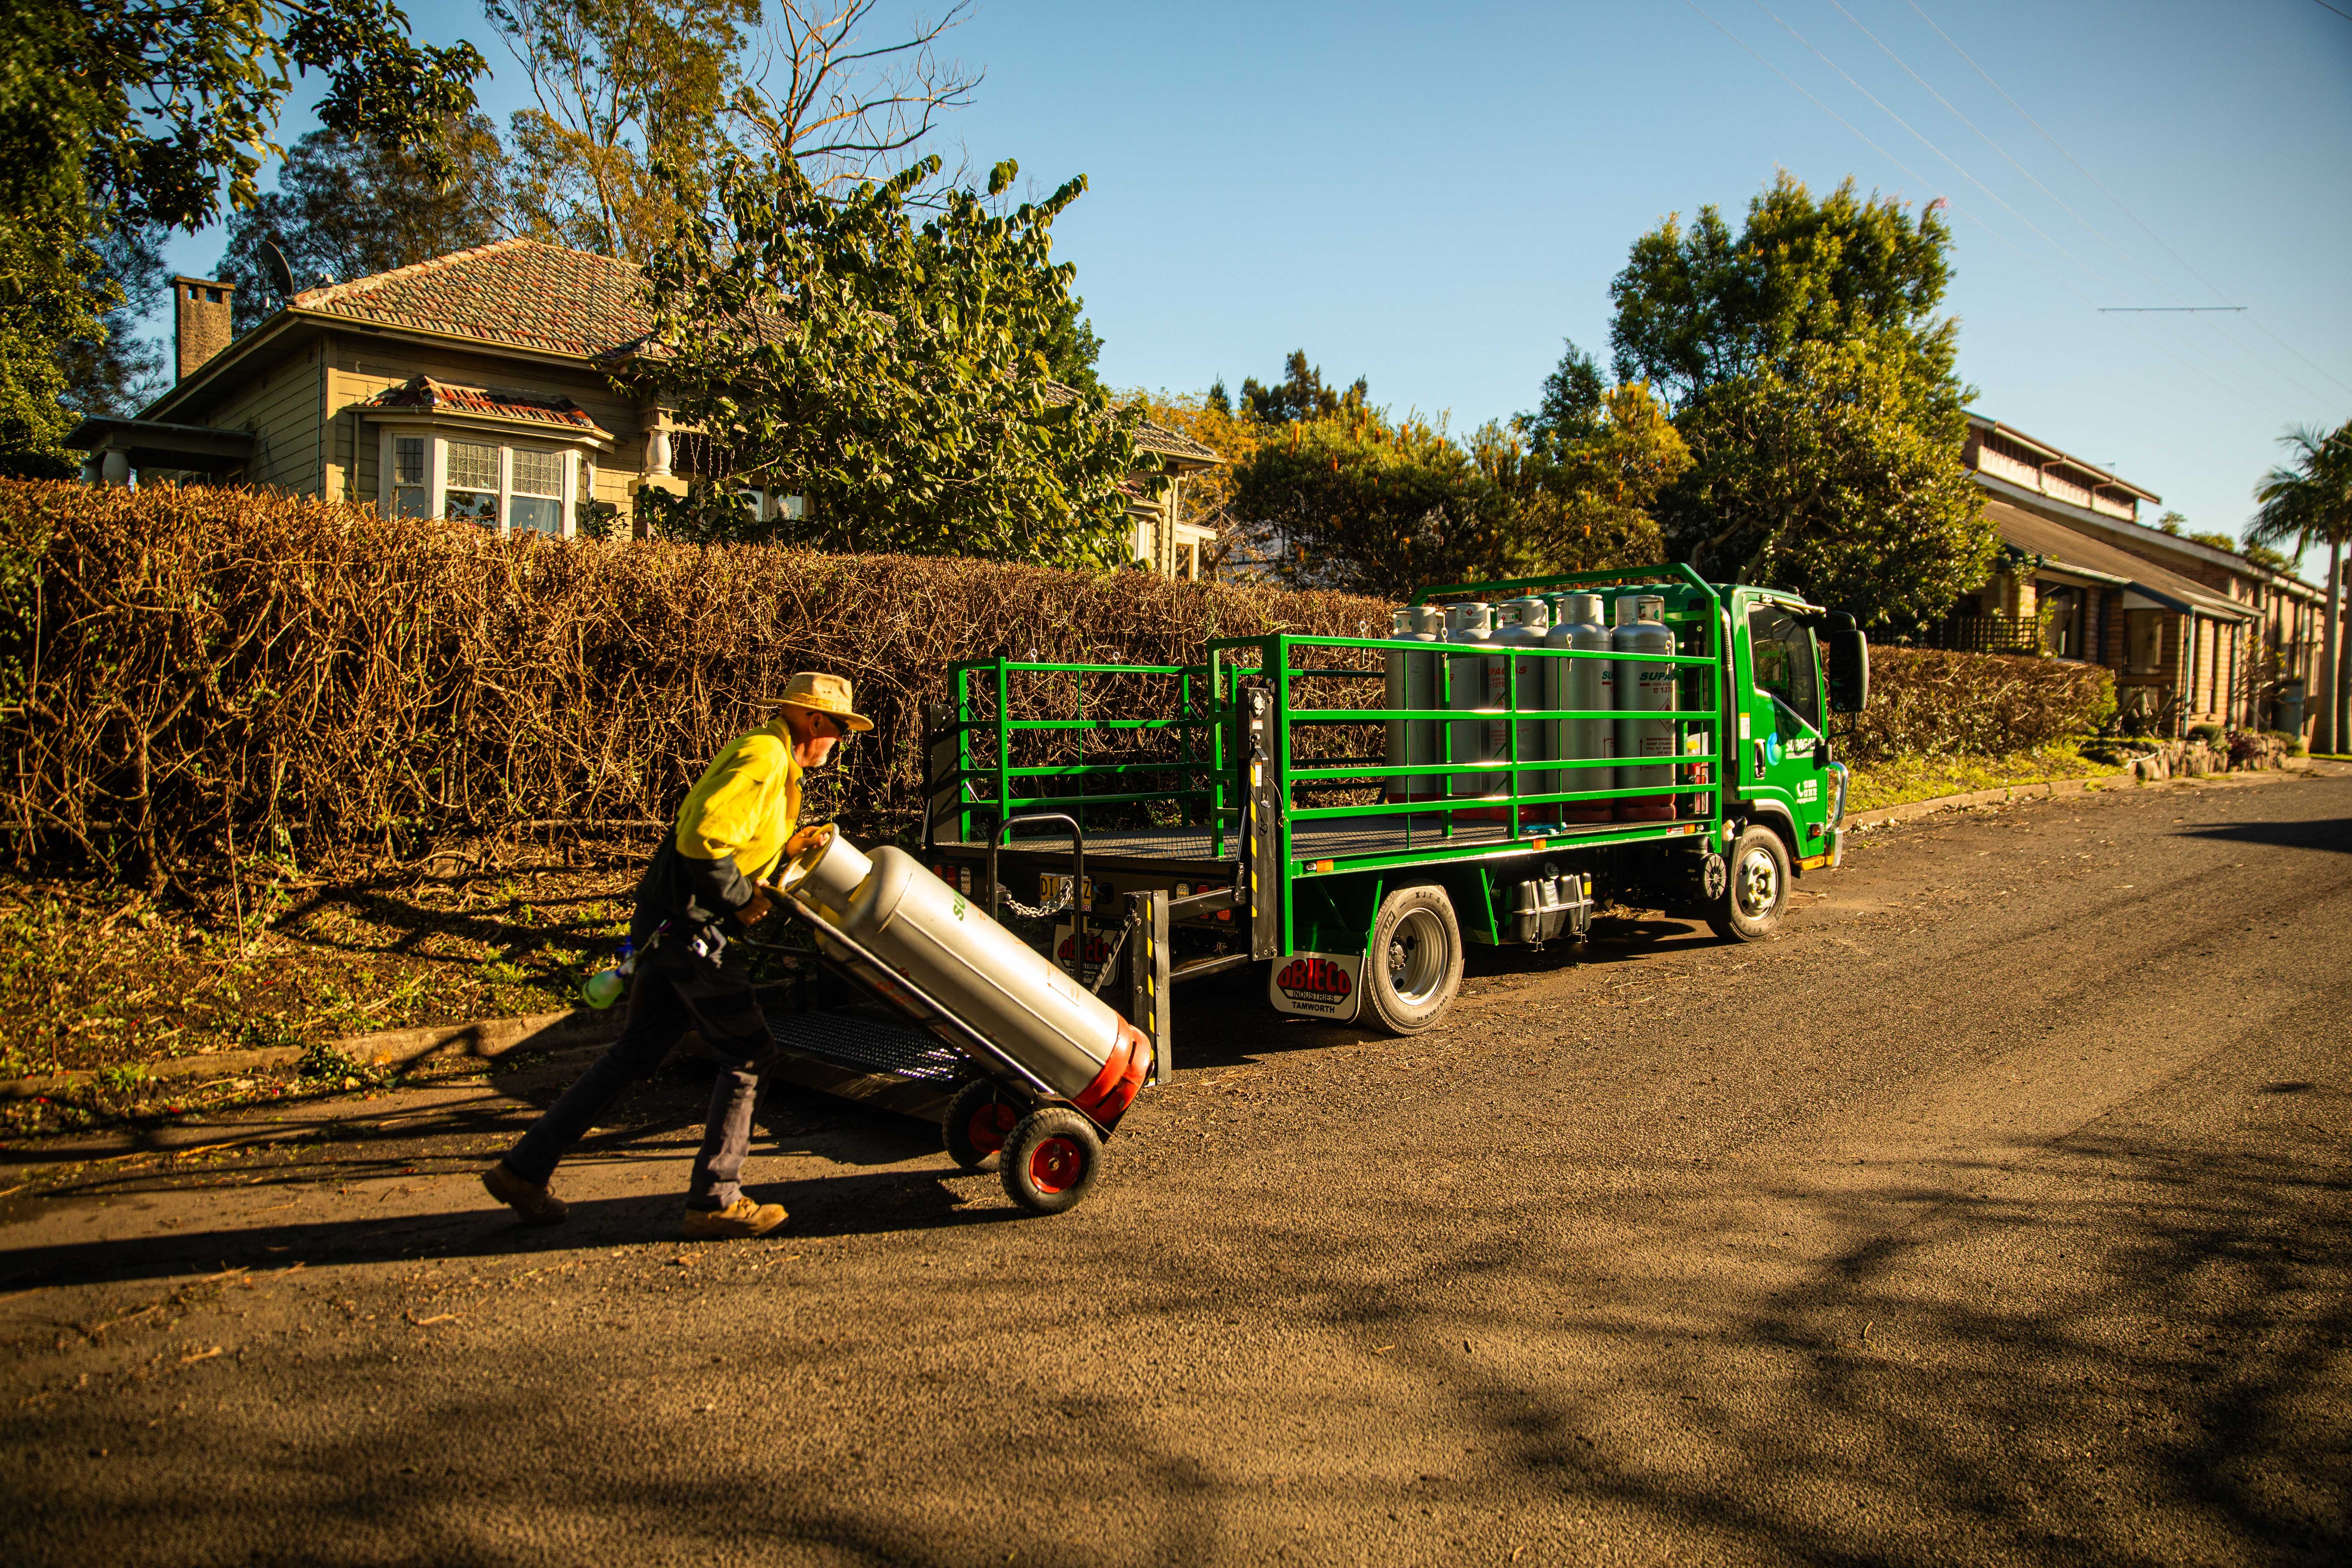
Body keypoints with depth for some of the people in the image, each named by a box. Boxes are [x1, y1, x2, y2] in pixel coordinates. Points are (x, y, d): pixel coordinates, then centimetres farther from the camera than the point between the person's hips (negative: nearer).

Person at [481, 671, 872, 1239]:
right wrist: (742, 898, -15)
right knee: (747, 1052, -3)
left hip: (667, 922, 10)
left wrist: (786, 846, 10)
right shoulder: (763, 757, -14)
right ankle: (716, 1200, 2)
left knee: (635, 1052, 14)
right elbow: (702, 837, -25)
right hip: (690, 924, -10)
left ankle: (525, 1168, 21)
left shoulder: (776, 764, 19)